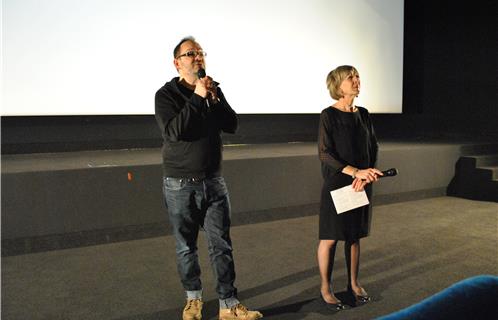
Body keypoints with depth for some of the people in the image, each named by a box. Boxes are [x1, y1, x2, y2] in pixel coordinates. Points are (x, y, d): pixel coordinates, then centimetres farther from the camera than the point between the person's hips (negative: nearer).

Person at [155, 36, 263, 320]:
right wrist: (197, 98, -21)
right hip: (180, 184, -3)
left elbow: (232, 125, 0)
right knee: (187, 246, 10)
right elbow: (173, 131, -22)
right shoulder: (166, 94, -6)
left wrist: (214, 97, -12)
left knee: (222, 245, 3)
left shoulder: (213, 89, 8)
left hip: (214, 181, 3)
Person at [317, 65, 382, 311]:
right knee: (330, 237, 3)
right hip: (336, 184, -5)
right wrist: (355, 171, -23)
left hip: (361, 184, 5)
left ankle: (354, 283, 28)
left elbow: (373, 148, 9)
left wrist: (365, 175, -8)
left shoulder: (363, 114, 8)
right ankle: (325, 288, 16)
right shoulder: (329, 115, -9)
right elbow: (324, 154, -14)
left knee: (354, 235, 13)